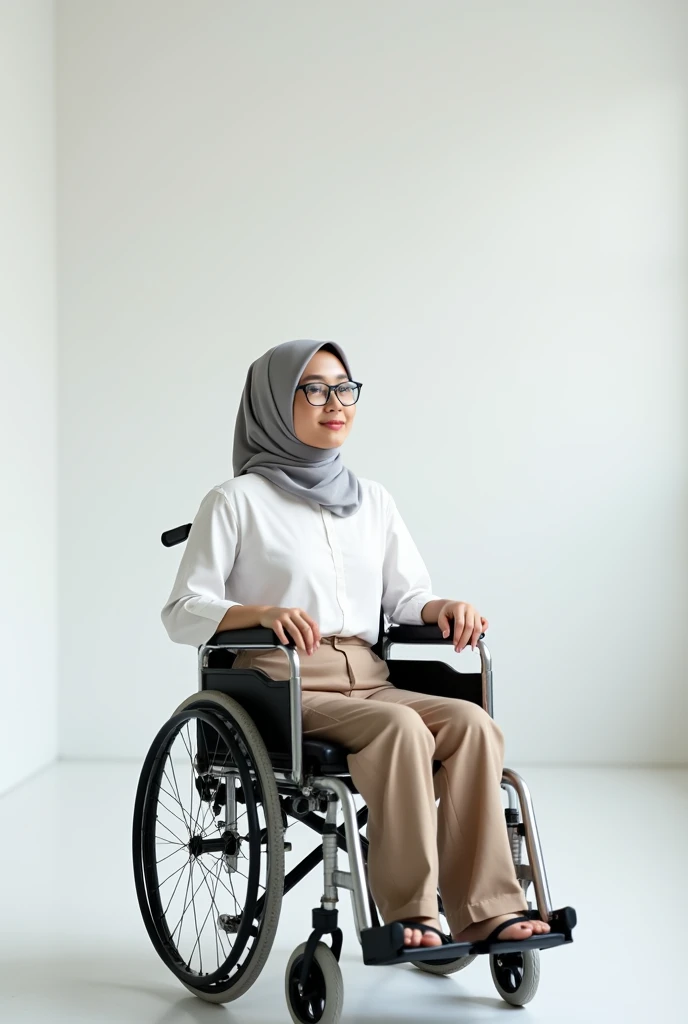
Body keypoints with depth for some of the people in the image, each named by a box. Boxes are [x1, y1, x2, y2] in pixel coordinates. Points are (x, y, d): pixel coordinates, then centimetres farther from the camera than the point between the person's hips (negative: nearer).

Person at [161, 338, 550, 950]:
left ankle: (486, 911, -24)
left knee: (471, 722, -24)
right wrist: (263, 611, -20)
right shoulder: (238, 502, 3)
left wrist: (443, 608, -6)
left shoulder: (373, 500, 19)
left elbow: (407, 597, 18)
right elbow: (183, 613, -2)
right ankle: (412, 914, -27)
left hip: (368, 681, 5)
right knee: (400, 726, -32)